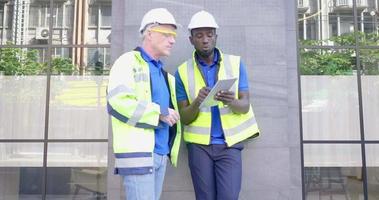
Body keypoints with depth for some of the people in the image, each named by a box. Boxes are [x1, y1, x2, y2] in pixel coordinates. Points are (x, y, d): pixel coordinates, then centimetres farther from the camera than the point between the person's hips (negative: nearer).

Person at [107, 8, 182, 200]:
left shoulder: (163, 73, 20)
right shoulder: (128, 61, -5)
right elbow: (118, 102, -21)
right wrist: (160, 112, -14)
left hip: (160, 152, 8)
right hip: (138, 151, -8)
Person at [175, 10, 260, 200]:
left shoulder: (236, 63, 1)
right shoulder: (183, 71, 0)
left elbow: (245, 106, -3)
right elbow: (184, 118, -2)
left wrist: (231, 101, -26)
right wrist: (197, 102, -23)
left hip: (229, 144, 0)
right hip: (199, 145, 0)